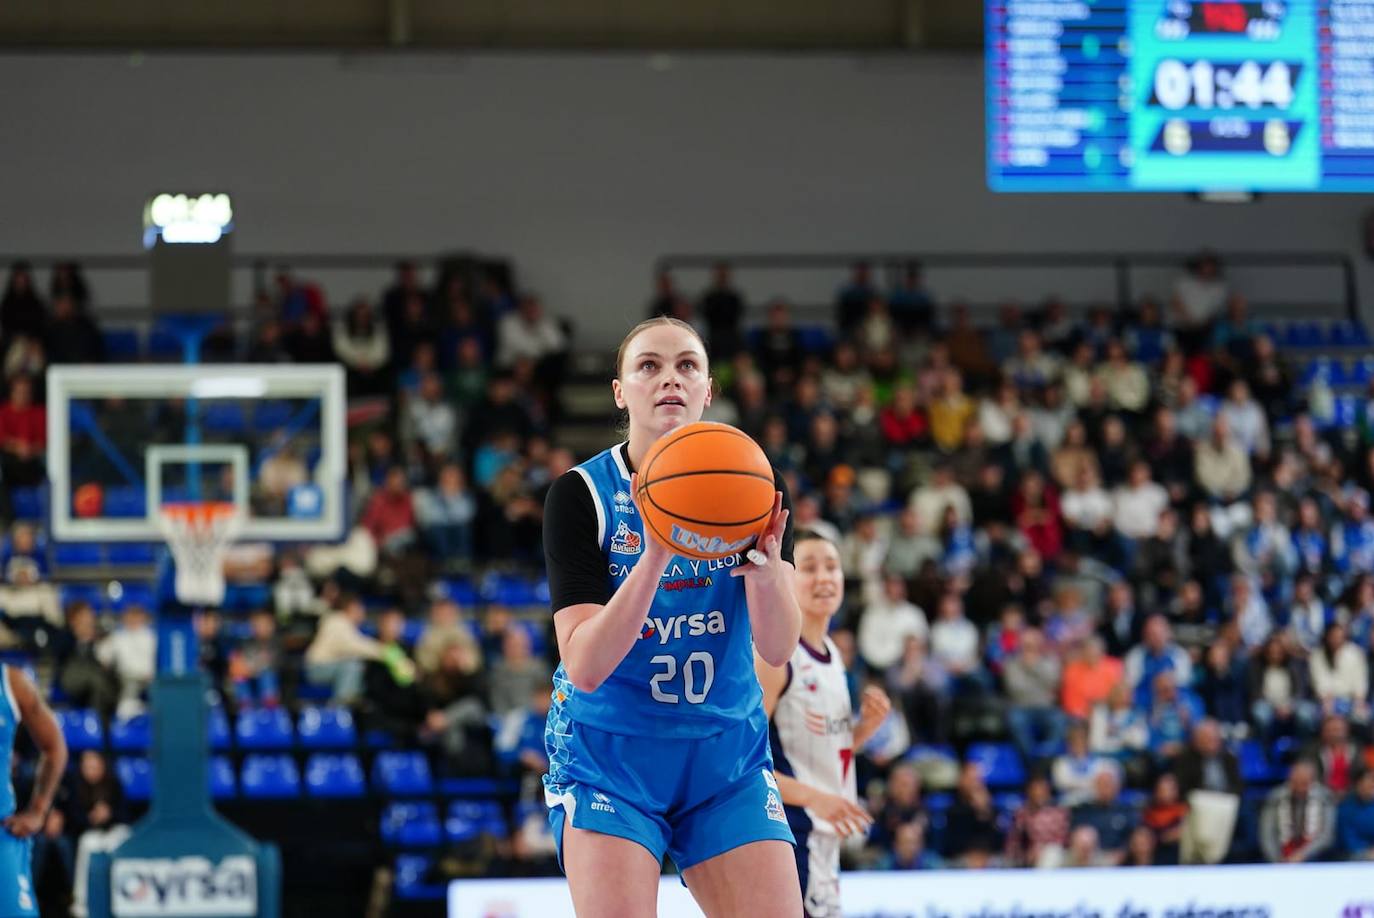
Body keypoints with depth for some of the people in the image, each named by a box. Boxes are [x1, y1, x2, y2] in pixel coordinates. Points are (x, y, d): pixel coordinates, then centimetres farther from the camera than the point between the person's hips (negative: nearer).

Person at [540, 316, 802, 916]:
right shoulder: (580, 494, -10)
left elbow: (777, 649, -12)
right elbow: (585, 666, -20)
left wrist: (766, 564, -32)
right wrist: (656, 555, -32)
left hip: (728, 757, 3)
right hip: (607, 758, -3)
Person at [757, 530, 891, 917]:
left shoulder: (832, 656, 14)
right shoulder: (772, 655, -13)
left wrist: (866, 728, 5)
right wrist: (815, 797, -26)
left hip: (824, 838, 9)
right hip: (784, 829, -9)